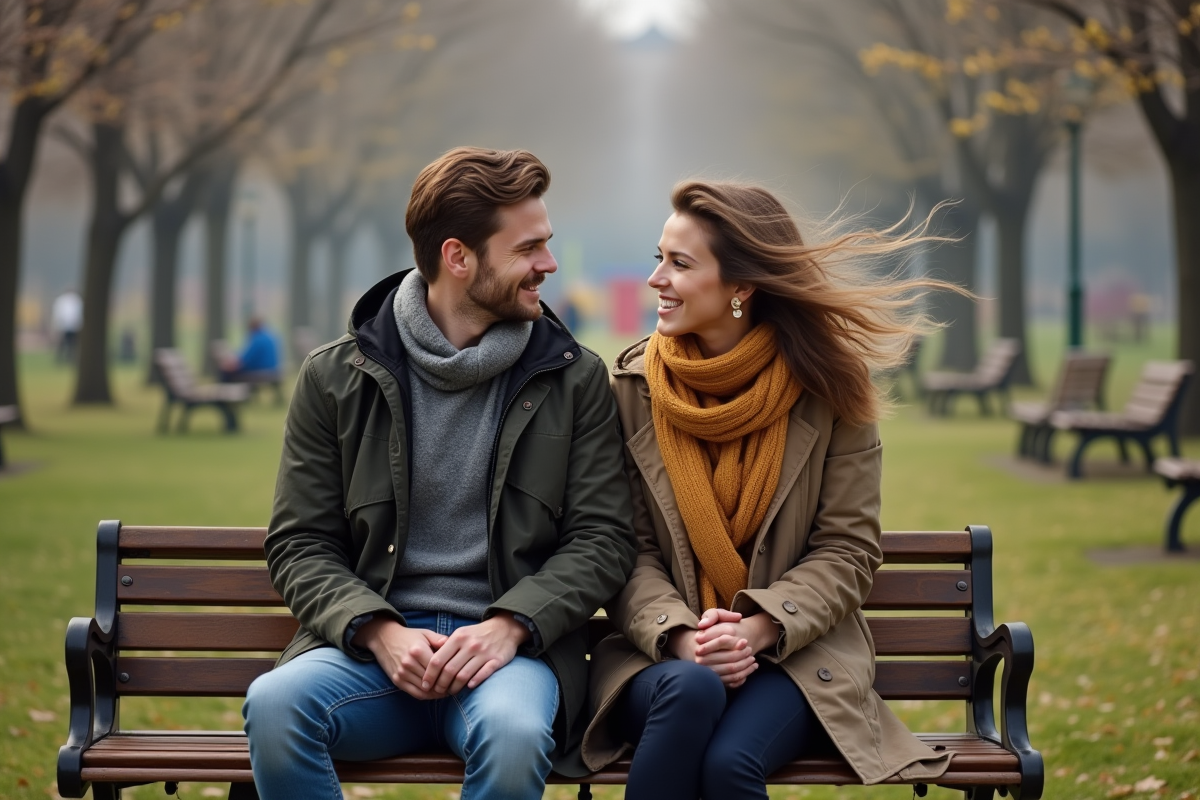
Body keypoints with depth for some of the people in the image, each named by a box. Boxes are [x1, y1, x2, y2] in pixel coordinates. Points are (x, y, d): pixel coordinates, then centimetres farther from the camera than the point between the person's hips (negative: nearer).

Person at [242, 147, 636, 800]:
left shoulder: (574, 378, 9)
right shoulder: (336, 378, 7)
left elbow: (603, 539, 5)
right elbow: (299, 545, 6)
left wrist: (509, 625, -12)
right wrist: (381, 632, -13)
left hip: (510, 646, 0)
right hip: (375, 644, 1)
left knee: (514, 731, -36)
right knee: (273, 703, -31)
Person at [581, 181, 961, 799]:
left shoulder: (828, 391, -1)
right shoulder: (632, 388, 3)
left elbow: (847, 550, -1)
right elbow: (628, 551, 2)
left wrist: (758, 627, -17)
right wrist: (679, 633, -18)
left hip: (794, 654, -1)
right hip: (663, 655, 1)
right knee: (691, 690, -35)